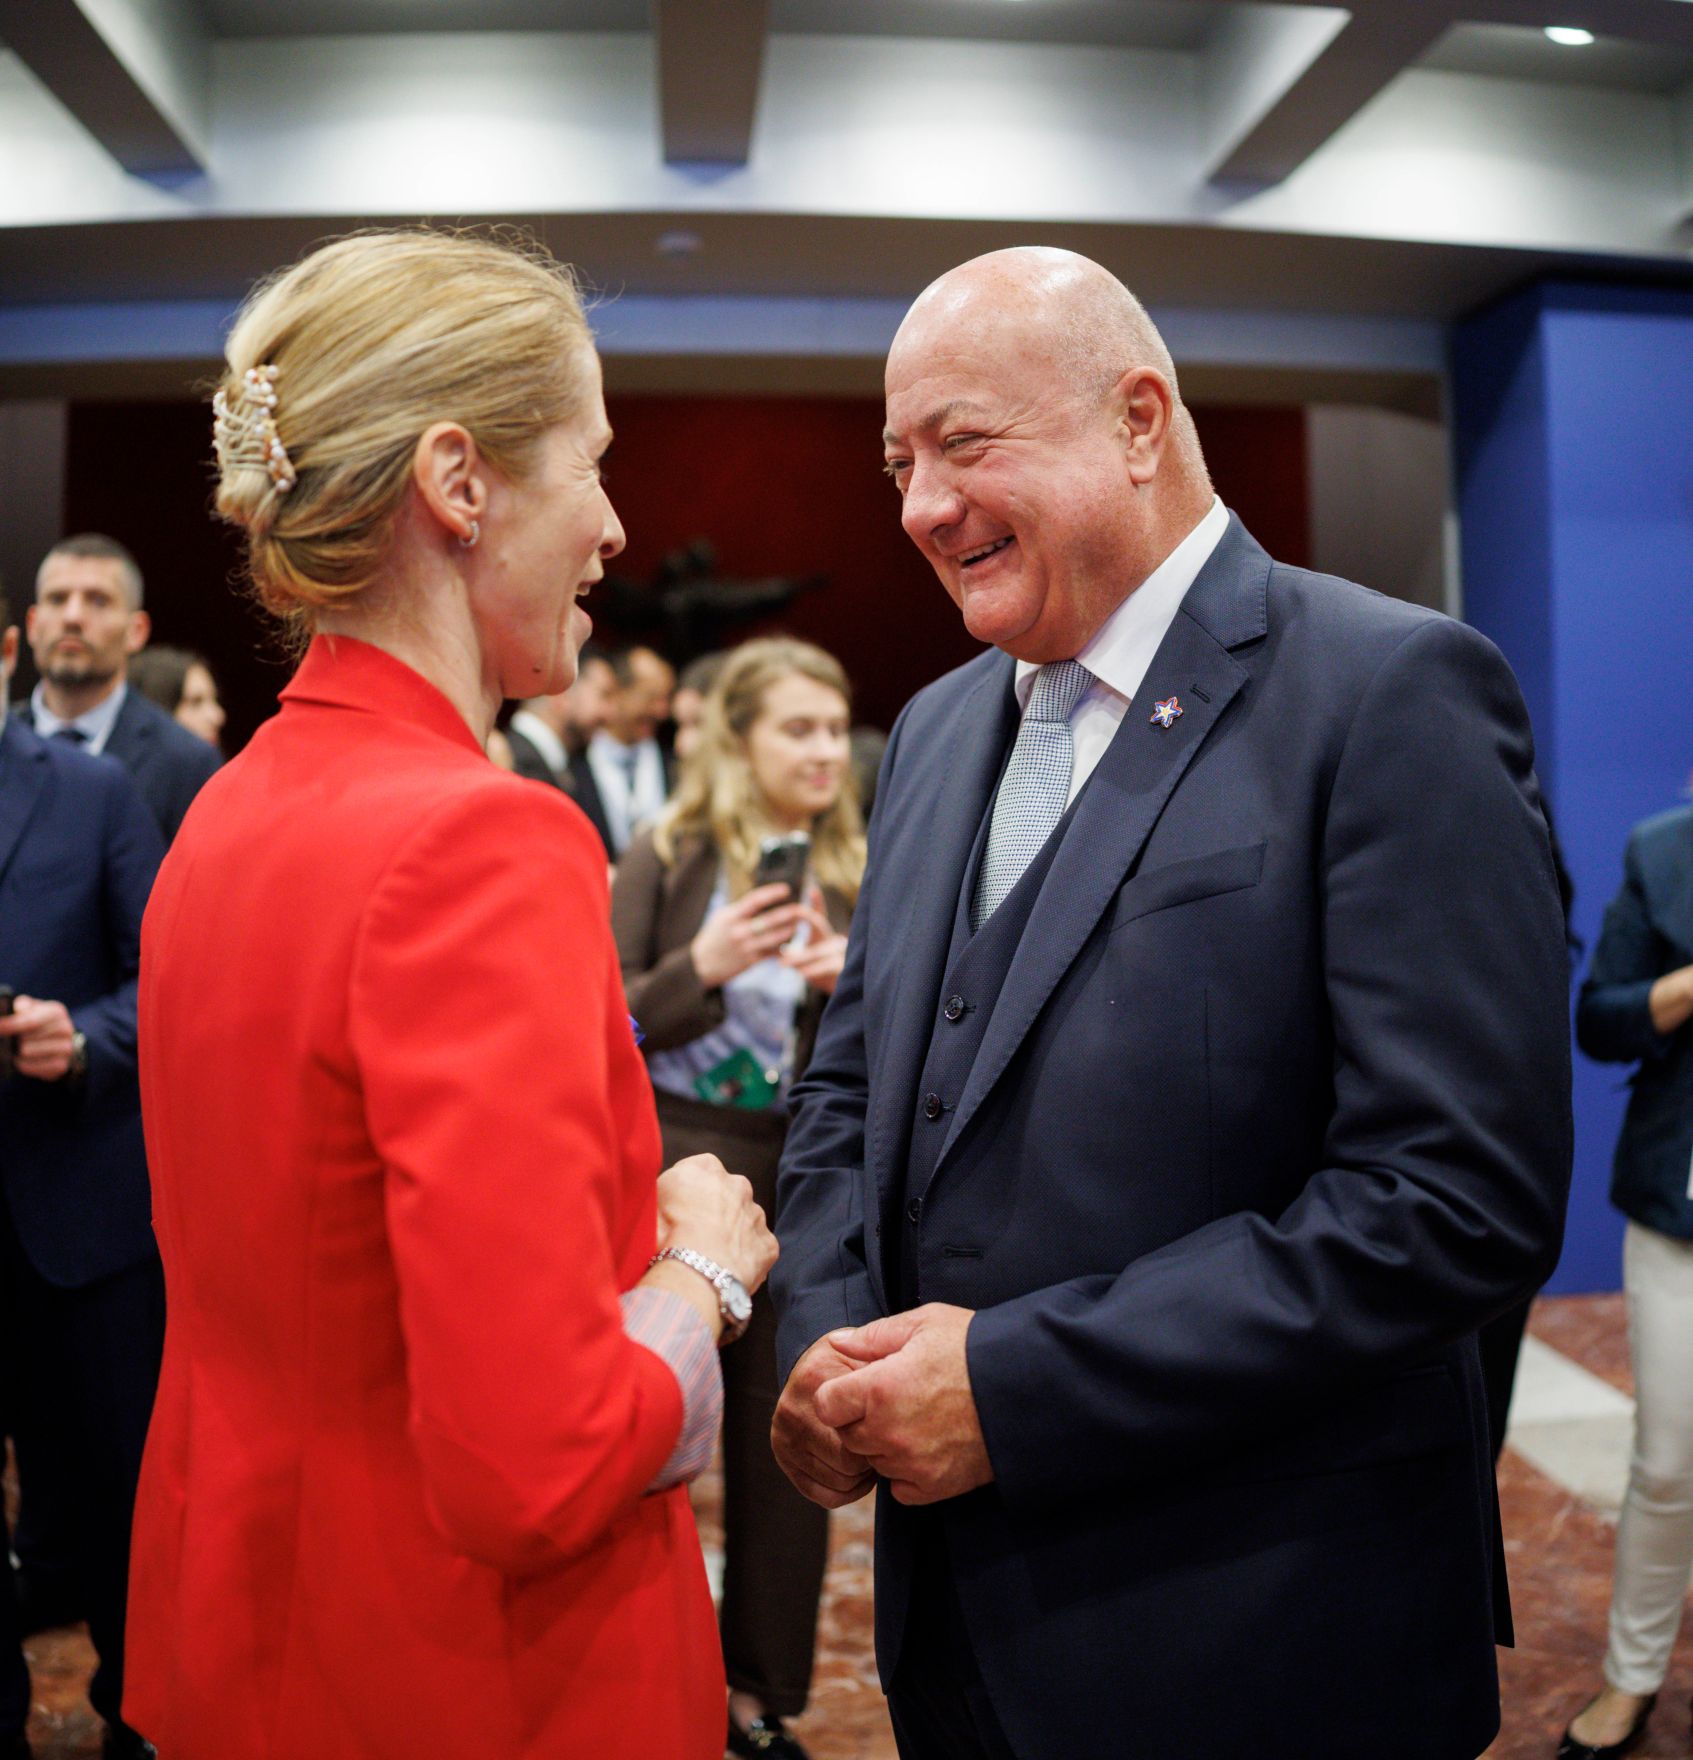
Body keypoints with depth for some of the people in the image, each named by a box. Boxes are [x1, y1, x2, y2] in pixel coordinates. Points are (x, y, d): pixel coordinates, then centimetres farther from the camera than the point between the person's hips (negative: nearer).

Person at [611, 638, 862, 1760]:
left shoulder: (858, 876, 4)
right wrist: (701, 969, -20)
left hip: (813, 1178, 2)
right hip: (679, 1167, -2)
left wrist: (848, 983, -16)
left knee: (786, 1437, 10)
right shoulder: (670, 859, -2)